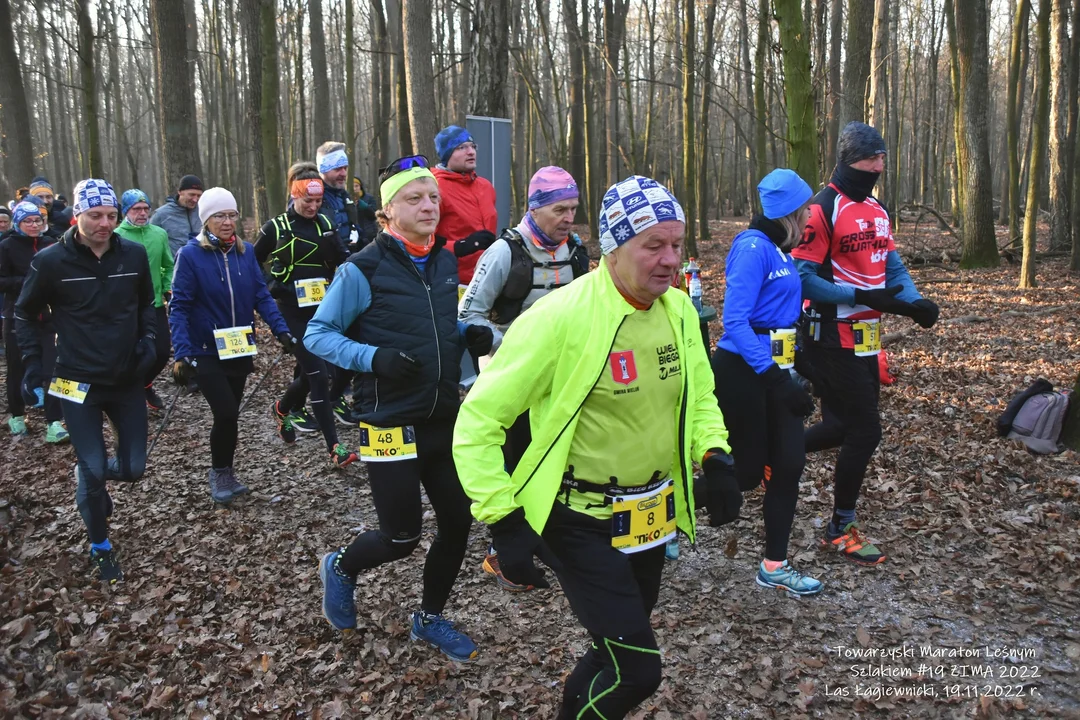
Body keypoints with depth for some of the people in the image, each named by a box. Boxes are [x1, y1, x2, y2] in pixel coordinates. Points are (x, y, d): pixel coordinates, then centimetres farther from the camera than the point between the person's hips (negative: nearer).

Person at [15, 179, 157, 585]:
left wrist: (148, 341, -1)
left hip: (126, 380, 3)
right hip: (78, 382, -3)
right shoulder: (51, 261, -10)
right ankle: (100, 547, 20)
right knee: (93, 470, -3)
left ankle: (91, 473, 42)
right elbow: (25, 314, 4)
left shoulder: (134, 254, -3)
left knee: (132, 468, 6)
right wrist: (34, 364, -3)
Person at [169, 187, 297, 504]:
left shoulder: (246, 251, 0)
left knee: (230, 415, 13)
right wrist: (181, 353, -21)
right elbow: (179, 307, -13)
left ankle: (224, 474, 32)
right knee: (226, 415, -11)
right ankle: (220, 473, 15)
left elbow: (261, 296, 4)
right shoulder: (190, 255, -12)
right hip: (206, 351, -4)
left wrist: (281, 331, -8)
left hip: (240, 350, 4)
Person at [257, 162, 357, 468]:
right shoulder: (276, 228, -3)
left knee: (312, 372, 12)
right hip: (293, 312, -5)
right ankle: (334, 446, -5)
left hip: (323, 309, 5)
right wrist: (270, 288, -1)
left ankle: (282, 408, 43)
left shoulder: (325, 224, 8)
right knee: (318, 375, -10)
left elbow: (343, 260, 3)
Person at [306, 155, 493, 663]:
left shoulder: (445, 262, 5)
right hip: (391, 424, -6)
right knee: (401, 537, 0)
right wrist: (373, 358, -24)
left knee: (458, 522, 9)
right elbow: (318, 334, -8)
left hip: (446, 418, 6)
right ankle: (341, 568, 35)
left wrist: (471, 334, -1)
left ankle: (430, 618, 33)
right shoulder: (364, 270, -14)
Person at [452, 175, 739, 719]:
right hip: (582, 525, -7)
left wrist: (714, 458, -1)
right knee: (637, 671, -6)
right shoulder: (559, 318, -22)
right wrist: (504, 522, -22)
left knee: (621, 649, 22)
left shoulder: (679, 309, -1)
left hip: (652, 516, 7)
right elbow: (479, 421, -18)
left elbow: (699, 396, 16)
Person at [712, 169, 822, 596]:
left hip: (776, 370, 8)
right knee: (746, 472, 2)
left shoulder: (780, 249, 11)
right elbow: (735, 323, -23)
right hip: (744, 373, -8)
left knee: (788, 464, 5)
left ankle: (774, 567, 17)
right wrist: (776, 380, -26)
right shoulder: (753, 247, -16)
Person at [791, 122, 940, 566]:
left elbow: (893, 267, 14)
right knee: (865, 430, -3)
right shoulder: (823, 210, -14)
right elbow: (804, 279, -18)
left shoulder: (877, 210, 13)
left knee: (847, 425, 15)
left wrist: (914, 301, -6)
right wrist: (863, 297, -24)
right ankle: (841, 529, 14)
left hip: (866, 337, 9)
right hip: (835, 339, -8)